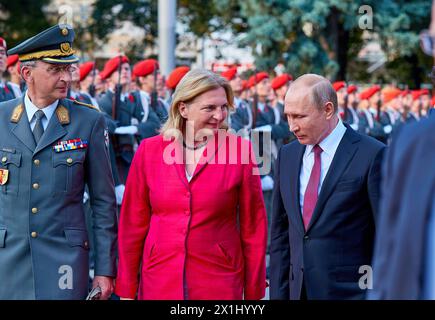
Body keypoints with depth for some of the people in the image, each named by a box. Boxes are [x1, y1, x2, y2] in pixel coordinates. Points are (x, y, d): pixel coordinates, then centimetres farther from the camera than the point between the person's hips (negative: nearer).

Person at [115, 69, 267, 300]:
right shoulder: (149, 150, 0)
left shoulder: (240, 150, -5)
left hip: (219, 284, -1)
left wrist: (253, 293, 1)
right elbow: (133, 224, 5)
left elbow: (253, 227, 0)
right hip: (159, 281, 1)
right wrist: (127, 291, 5)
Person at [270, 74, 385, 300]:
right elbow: (280, 232, 11)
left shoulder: (372, 155, -9)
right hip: (298, 290, 5)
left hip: (350, 290, -5)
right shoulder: (287, 155, 9)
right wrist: (278, 293, 7)